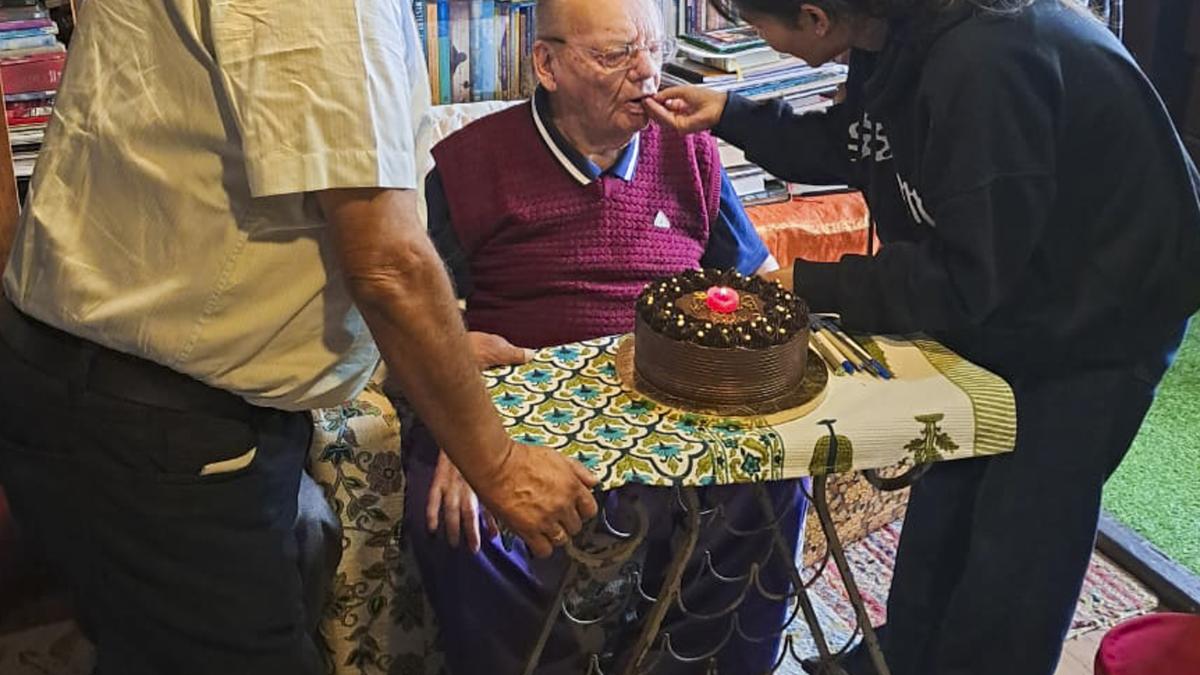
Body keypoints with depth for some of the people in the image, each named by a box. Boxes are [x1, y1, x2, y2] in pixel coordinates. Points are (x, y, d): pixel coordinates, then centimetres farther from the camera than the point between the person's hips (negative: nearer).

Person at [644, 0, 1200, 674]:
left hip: (1099, 320, -8)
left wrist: (810, 283, -20)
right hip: (998, 302, 8)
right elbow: (847, 145, 9)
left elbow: (964, 279, -29)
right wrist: (728, 113, 0)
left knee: (1014, 552, 2)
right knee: (942, 500, 19)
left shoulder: (986, 62, -36)